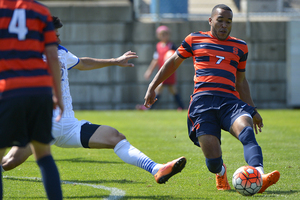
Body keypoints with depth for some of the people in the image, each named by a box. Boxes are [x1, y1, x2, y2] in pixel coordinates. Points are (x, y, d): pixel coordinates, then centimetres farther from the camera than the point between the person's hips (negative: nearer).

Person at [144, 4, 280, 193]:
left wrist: (253, 110, 28)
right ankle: (221, 172, 24)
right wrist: (152, 87, 21)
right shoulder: (195, 39, 15)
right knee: (213, 160, -14)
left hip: (230, 101, 2)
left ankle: (260, 176, -53)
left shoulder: (240, 47, 22)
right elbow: (173, 63, 26)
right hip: (202, 101, -1)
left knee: (246, 130, -33)